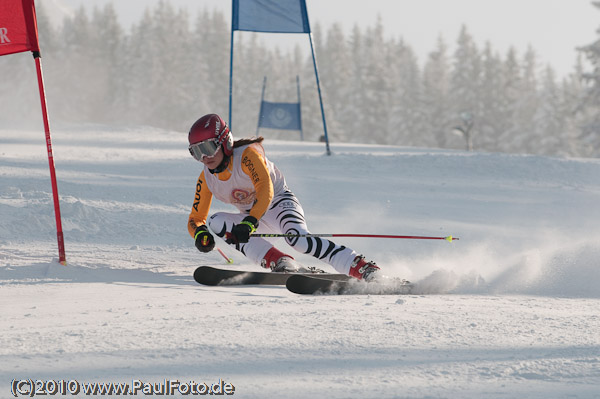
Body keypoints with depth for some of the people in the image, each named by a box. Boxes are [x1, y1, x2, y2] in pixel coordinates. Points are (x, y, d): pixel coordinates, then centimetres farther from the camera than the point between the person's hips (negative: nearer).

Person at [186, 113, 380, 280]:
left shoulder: (247, 155, -24)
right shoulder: (206, 179, -7)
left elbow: (266, 190, -36)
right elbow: (196, 218, -1)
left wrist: (249, 223, -51)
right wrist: (199, 234, -27)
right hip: (255, 218, 6)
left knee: (297, 238, -37)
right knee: (215, 221, -21)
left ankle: (362, 268, -38)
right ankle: (279, 262, -31)